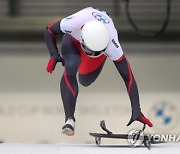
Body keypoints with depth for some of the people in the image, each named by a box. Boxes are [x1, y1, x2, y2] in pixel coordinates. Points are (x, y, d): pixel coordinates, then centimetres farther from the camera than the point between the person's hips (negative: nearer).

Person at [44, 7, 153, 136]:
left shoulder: (111, 45, -43)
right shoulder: (73, 24, -45)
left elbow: (128, 77, -36)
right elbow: (49, 31, -21)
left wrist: (136, 111, -37)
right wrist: (54, 55, -36)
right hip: (74, 38, -1)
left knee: (85, 81, -2)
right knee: (70, 71, -26)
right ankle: (69, 119, -23)